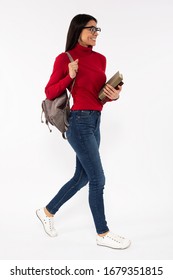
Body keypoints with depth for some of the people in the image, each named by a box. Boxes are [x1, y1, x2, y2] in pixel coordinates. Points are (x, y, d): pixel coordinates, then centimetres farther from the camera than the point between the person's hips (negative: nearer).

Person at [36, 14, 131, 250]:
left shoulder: (100, 59, 12)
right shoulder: (65, 58, -6)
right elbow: (49, 93, -4)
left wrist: (113, 95, -4)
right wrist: (69, 76, -17)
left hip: (95, 122, 8)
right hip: (79, 122, -8)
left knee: (82, 178, 15)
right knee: (97, 179, -3)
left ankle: (47, 212, 34)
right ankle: (103, 234, 13)